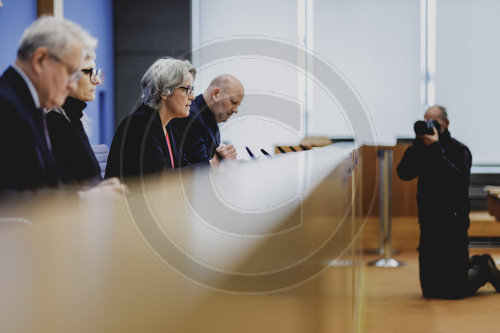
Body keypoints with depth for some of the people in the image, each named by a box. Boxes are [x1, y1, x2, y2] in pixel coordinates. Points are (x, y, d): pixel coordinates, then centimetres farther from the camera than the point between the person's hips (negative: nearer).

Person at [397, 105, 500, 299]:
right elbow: (403, 173, -8)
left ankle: (484, 269, 26)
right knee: (429, 289, 11)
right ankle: (473, 264, 33)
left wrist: (436, 149, -27)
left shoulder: (459, 150, -7)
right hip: (429, 224, 5)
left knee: (454, 290, -4)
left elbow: (460, 180, -25)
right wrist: (418, 144, -15)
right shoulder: (421, 150, 6)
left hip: (453, 226, -5)